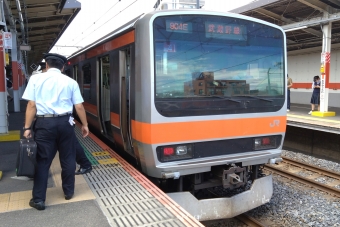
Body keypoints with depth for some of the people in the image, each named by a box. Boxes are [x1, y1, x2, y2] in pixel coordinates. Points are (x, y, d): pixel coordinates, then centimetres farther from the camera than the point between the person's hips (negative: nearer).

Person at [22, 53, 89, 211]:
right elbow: (79, 106, 2)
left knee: (42, 161, 6)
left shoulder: (36, 79, 2)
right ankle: (68, 192, 26)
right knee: (67, 159, 13)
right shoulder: (70, 82, 4)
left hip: (44, 123, 0)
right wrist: (84, 125, 12)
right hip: (65, 123, 1)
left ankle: (38, 199, 11)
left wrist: (27, 127, -1)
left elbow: (32, 105, -4)